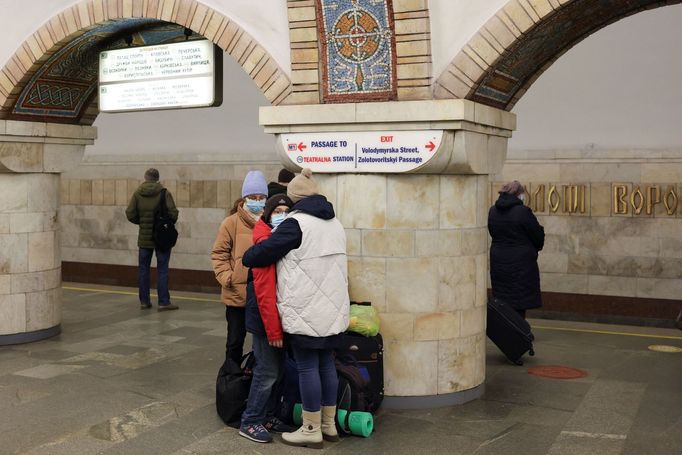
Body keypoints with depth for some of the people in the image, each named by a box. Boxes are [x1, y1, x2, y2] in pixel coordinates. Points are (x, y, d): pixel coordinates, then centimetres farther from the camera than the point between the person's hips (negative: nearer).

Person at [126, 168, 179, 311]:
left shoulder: (137, 193, -2)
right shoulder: (164, 193, -10)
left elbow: (130, 214, -3)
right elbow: (173, 213, -15)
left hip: (144, 237, 3)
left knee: (143, 269, 12)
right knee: (162, 269, 2)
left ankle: (144, 301, 16)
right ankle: (163, 302, 2)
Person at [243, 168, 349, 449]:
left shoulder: (296, 222, -12)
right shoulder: (334, 223, 14)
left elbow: (265, 251, -10)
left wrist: (246, 258, 9)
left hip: (306, 311, -8)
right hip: (334, 308, 8)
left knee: (307, 367, 1)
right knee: (326, 364, 14)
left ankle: (312, 430, 9)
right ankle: (329, 425, 23)